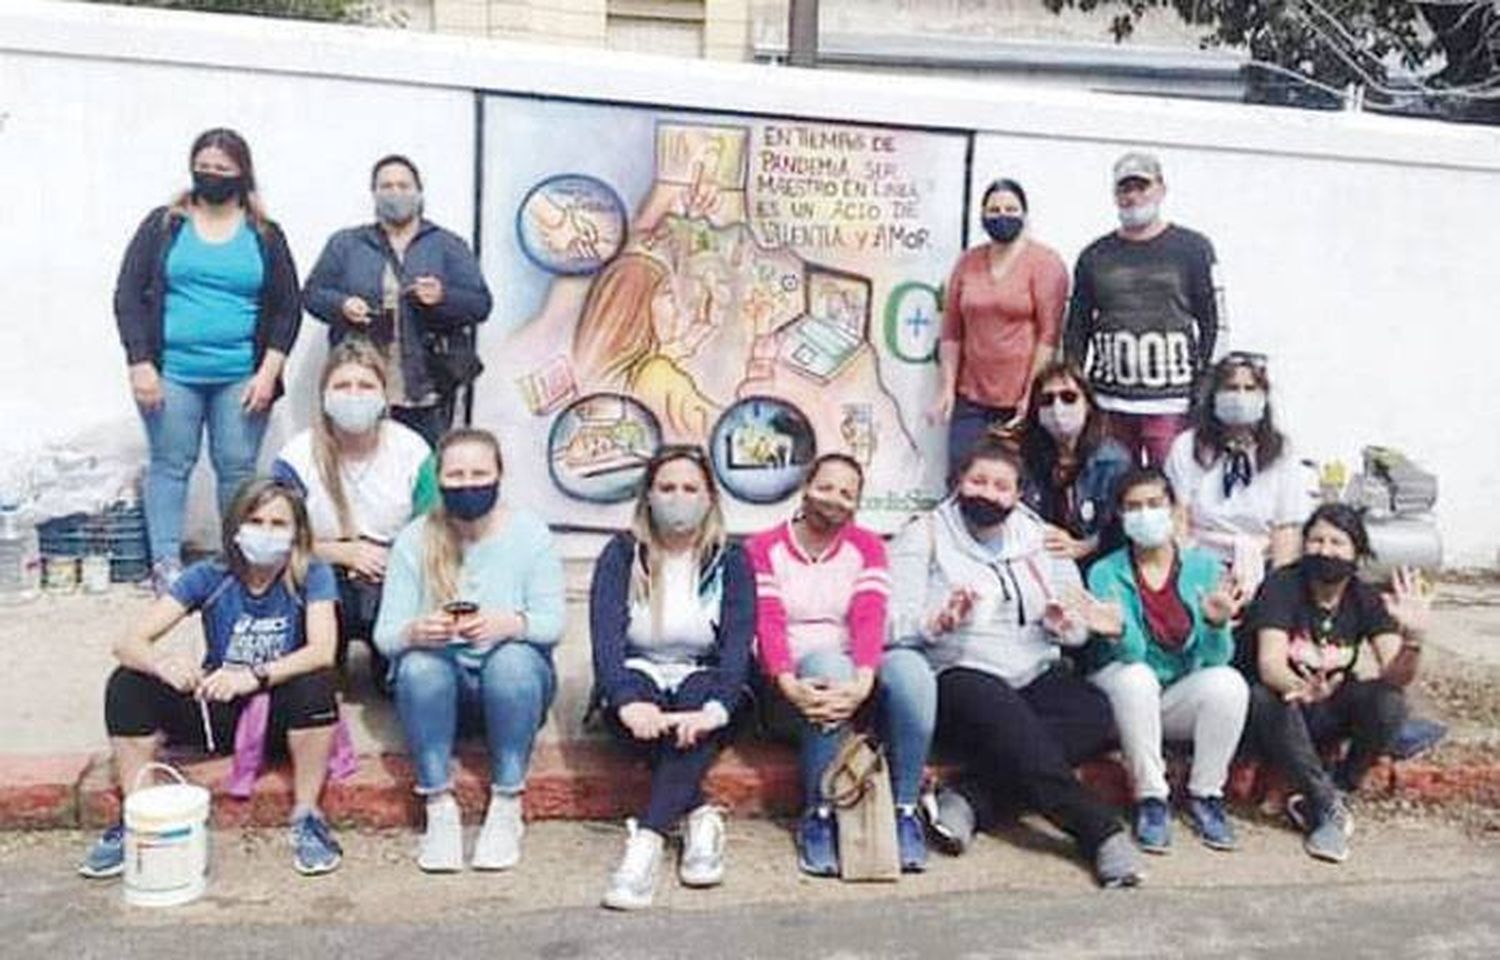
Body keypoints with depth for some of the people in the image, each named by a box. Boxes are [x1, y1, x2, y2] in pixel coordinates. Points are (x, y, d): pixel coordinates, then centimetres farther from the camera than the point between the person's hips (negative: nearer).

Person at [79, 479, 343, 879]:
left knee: (315, 683, -35)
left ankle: (306, 817, -19)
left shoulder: (311, 575, -12)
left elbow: (322, 650, -27)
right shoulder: (209, 576, -7)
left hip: (283, 711, -2)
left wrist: (255, 676, -43)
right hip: (217, 709, 3)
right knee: (129, 683, -18)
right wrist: (163, 663, -39)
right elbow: (129, 642, -15)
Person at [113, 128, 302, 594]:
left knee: (238, 468, 1)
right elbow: (128, 296, 4)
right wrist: (140, 364, -5)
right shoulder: (163, 225, 7)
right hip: (172, 373, 0)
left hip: (241, 378, 0)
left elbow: (287, 309, 7)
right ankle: (166, 564, 8)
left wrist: (268, 373, -4)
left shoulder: (265, 236, 9)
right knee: (170, 464, 3)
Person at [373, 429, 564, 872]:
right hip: (442, 686, 1)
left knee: (513, 659, -33)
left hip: (513, 683, -1)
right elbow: (385, 634, -8)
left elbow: (553, 623, -11)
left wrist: (509, 624, -34)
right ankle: (439, 807, -19)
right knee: (419, 665, -31)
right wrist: (414, 632, -33)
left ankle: (507, 807, -21)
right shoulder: (413, 540, -3)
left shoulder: (529, 533, -5)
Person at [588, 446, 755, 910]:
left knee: (696, 699, -34)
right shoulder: (623, 554, 2)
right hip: (637, 680, 1)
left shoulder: (729, 560, 2)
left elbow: (738, 642, -13)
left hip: (704, 684, 0)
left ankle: (647, 841, -43)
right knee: (635, 692, -33)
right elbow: (606, 634, -13)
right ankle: (700, 816, -26)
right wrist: (627, 701, -33)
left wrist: (716, 709, -32)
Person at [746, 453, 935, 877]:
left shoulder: (867, 547, 10)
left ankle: (905, 809, -18)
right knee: (828, 664, -36)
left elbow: (870, 619, -7)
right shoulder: (763, 548, 5)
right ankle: (818, 815, -23)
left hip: (854, 672, 2)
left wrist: (862, 681, -27)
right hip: (792, 684, -2)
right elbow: (767, 624, -9)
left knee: (910, 667, -29)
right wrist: (789, 684, -28)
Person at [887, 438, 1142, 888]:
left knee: (1095, 713, -25)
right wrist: (938, 622, -26)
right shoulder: (924, 536, 6)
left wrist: (1064, 623, -9)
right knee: (1011, 721, -35)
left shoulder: (1041, 539, 19)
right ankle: (1102, 833, -29)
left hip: (1037, 676, 5)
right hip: (958, 677, -4)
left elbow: (1080, 627, 15)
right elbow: (894, 623, -7)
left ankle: (972, 797, -28)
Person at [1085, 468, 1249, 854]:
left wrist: (1216, 624, -33)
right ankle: (1151, 799, -19)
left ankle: (1205, 796, -8)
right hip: (1124, 697, -1)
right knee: (1135, 677, -33)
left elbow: (1217, 657, -11)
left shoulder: (1204, 567, -3)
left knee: (1229, 683, -26)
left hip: (1182, 699, 2)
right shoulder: (1106, 573, -7)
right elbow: (1132, 653, -21)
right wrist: (1116, 630, -44)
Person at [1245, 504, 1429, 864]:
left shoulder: (1367, 600, -6)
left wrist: (1413, 639, -41)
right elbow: (1269, 663, -29)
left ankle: (1330, 793, -15)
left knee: (1389, 700, -27)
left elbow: (1396, 676, -19)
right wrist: (1300, 688, -52)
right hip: (1287, 711, -2)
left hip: (1333, 713, 3)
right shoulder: (1283, 586, -15)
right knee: (1263, 698, -36)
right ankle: (1330, 807, -25)